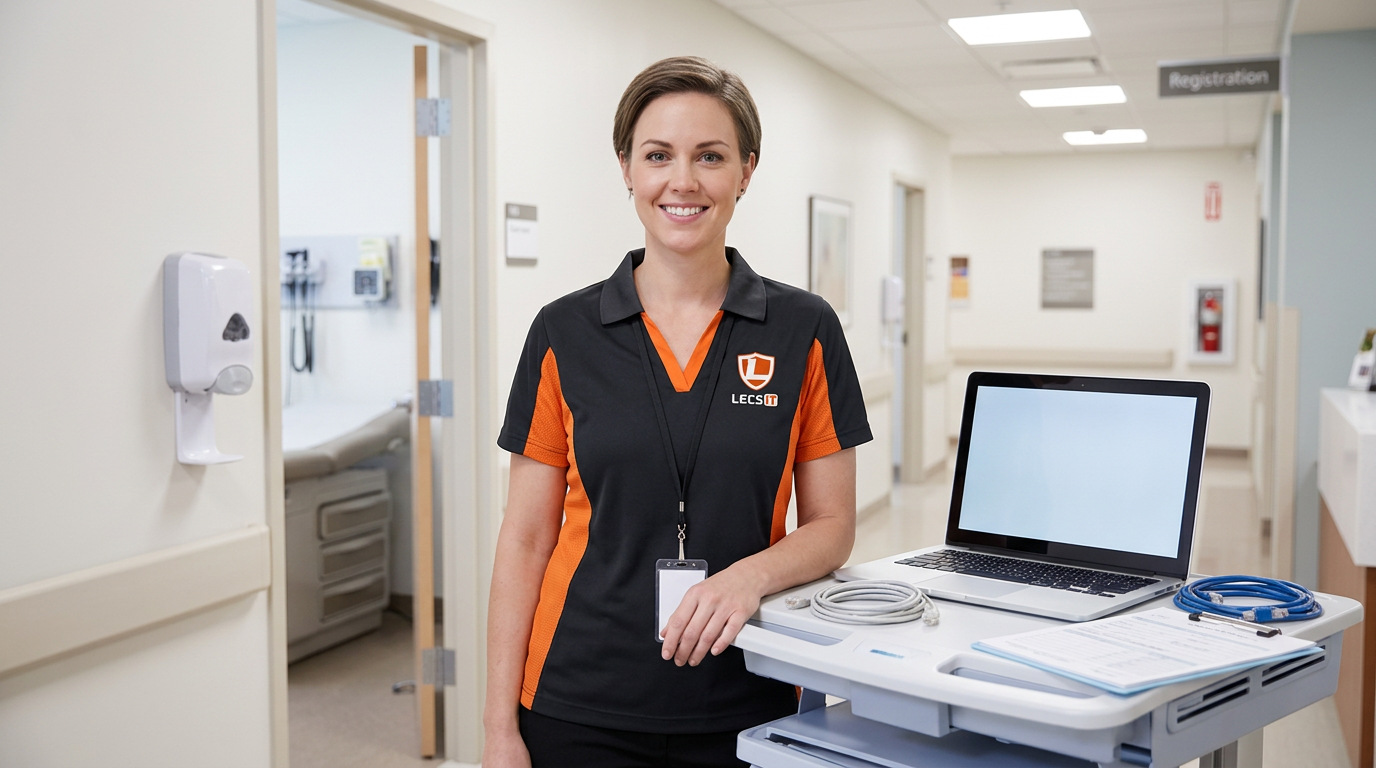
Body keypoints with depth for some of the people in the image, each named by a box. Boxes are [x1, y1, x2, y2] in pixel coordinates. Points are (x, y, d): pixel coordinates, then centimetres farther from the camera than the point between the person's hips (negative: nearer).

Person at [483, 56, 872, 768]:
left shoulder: (805, 330, -2)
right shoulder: (565, 334, -2)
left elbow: (832, 525, 2)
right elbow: (525, 539, -1)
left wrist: (751, 574, -18)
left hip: (746, 709, 0)